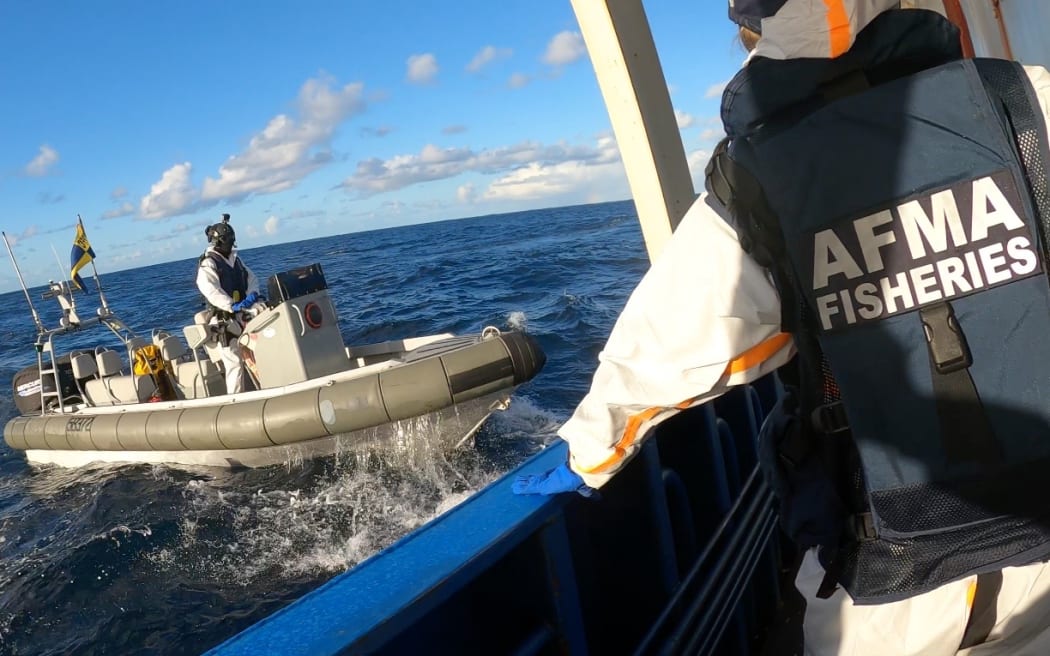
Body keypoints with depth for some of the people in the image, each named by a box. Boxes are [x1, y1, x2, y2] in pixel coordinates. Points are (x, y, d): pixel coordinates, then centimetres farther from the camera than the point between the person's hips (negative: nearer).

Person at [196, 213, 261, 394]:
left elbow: (251, 278, 15)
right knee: (234, 362, -9)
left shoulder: (235, 259, 16)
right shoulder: (207, 264, -9)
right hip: (224, 321, -7)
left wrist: (252, 294, -7)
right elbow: (211, 291, -23)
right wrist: (232, 306, -34)